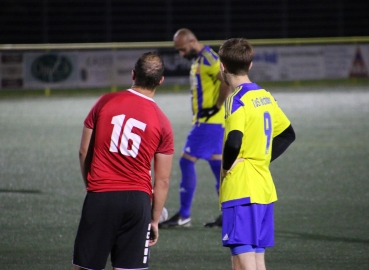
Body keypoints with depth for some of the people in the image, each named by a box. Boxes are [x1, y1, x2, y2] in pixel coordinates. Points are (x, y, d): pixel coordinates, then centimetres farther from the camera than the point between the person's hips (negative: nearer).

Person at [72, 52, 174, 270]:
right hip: (138, 200, 0)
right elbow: (162, 181, 2)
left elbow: (84, 153, 6)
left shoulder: (105, 103, -1)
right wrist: (155, 220, 12)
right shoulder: (162, 123, -1)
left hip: (100, 197, 0)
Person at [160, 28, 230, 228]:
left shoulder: (208, 59, -16)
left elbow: (228, 81, -26)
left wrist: (217, 107, -20)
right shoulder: (198, 60, 15)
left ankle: (184, 216, -3)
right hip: (203, 120, 10)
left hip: (208, 122, -10)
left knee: (187, 161, -8)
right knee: (217, 164, 10)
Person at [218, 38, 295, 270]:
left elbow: (234, 142, -27)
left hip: (241, 189, -8)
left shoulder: (238, 99, -13)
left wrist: (226, 166, -9)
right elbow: (288, 134, 22)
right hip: (264, 188, 8)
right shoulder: (265, 96, 12)